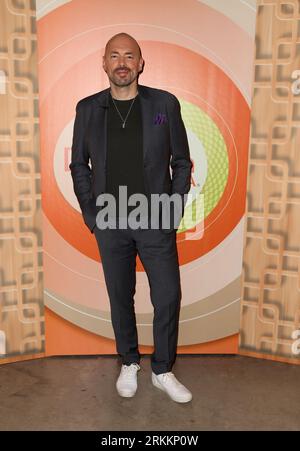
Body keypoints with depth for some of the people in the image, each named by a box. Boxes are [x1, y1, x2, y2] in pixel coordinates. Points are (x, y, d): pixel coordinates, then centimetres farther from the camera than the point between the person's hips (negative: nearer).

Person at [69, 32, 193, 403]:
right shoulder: (88, 109, 2)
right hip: (110, 223, 1)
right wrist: (90, 214, 1)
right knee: (120, 297, 12)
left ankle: (162, 371, 24)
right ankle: (129, 363, 33)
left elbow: (181, 161, 3)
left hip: (156, 220, -1)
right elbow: (79, 165, 8)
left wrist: (175, 211, -3)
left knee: (168, 297, 3)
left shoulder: (165, 104, -1)